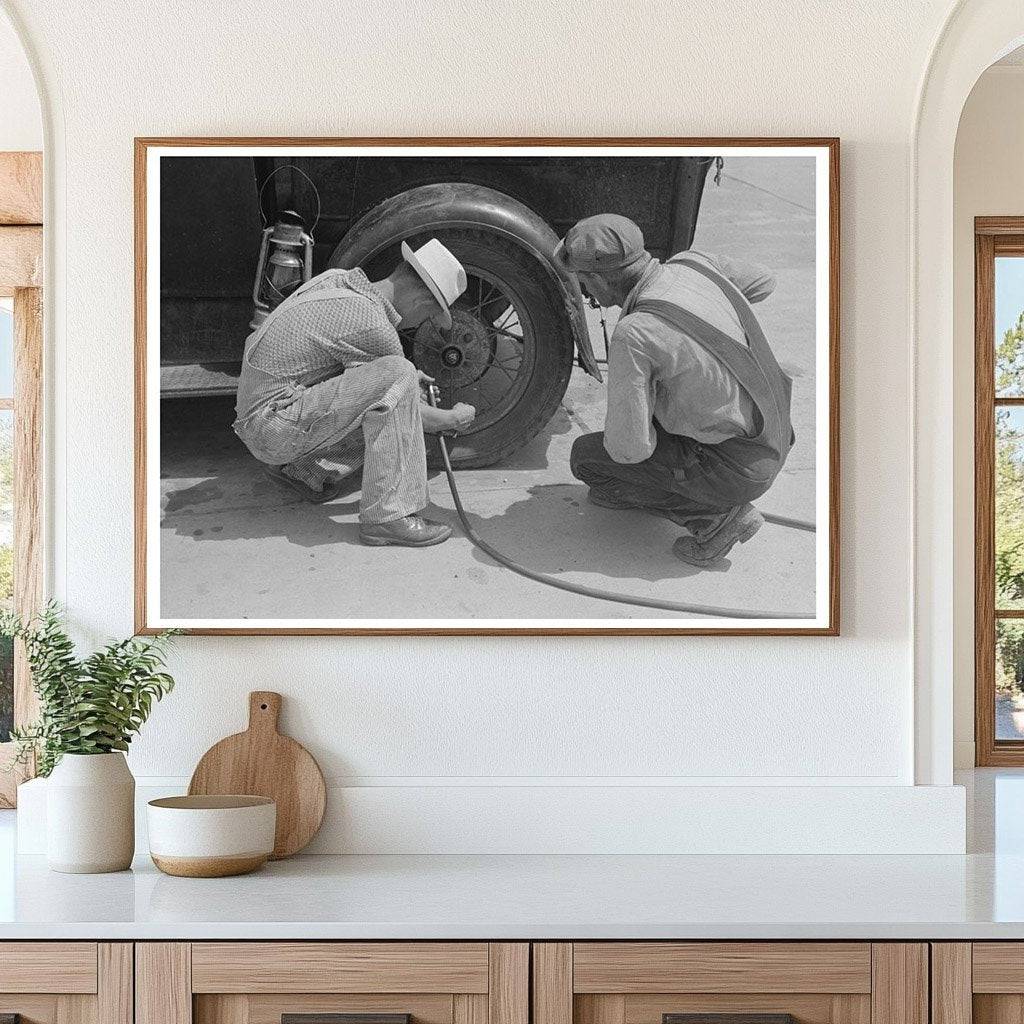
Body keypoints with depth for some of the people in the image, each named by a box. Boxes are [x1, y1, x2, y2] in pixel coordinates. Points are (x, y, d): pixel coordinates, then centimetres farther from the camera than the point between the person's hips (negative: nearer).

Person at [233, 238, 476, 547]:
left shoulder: (337, 279, 5)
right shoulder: (371, 327, -21)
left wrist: (410, 380, 25)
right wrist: (454, 419, 11)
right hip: (274, 427, -10)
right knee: (396, 375, -25)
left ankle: (304, 469, 16)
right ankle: (388, 516, -23)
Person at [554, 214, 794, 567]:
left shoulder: (633, 335, -26)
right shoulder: (694, 263, -4)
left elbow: (627, 449, -21)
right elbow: (762, 282, 18)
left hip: (733, 469, -8)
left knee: (585, 456, 4)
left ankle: (713, 514, 0)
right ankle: (636, 489, 27)